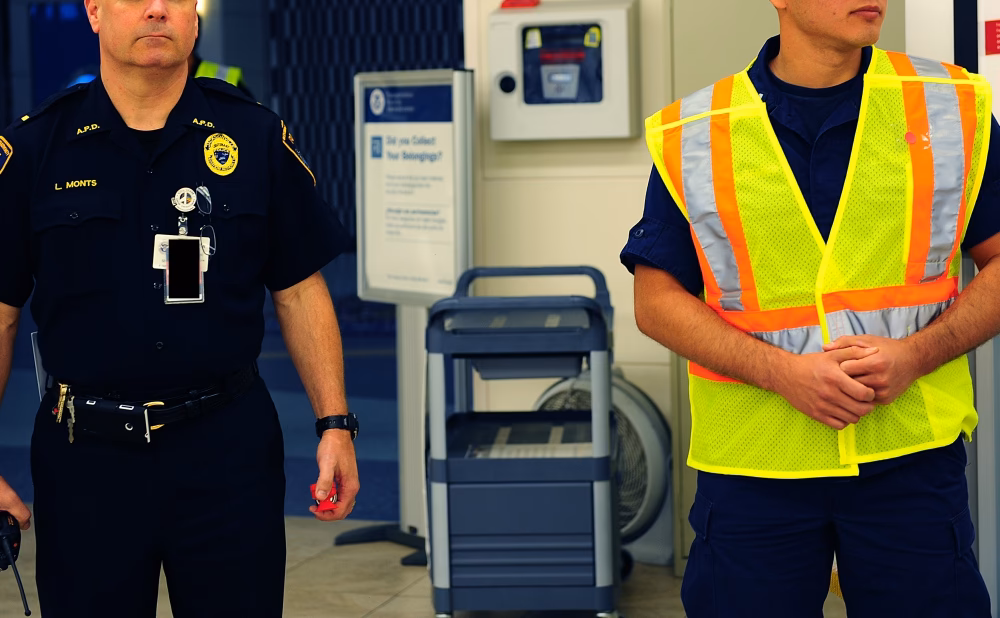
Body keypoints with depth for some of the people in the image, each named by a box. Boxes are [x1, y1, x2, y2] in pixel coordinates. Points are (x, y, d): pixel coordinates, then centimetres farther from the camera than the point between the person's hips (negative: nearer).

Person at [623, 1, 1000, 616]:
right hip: (750, 466, 0)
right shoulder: (693, 137, 1)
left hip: (914, 456, 1)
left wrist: (915, 354, -12)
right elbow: (657, 300, 2)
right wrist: (781, 371, -13)